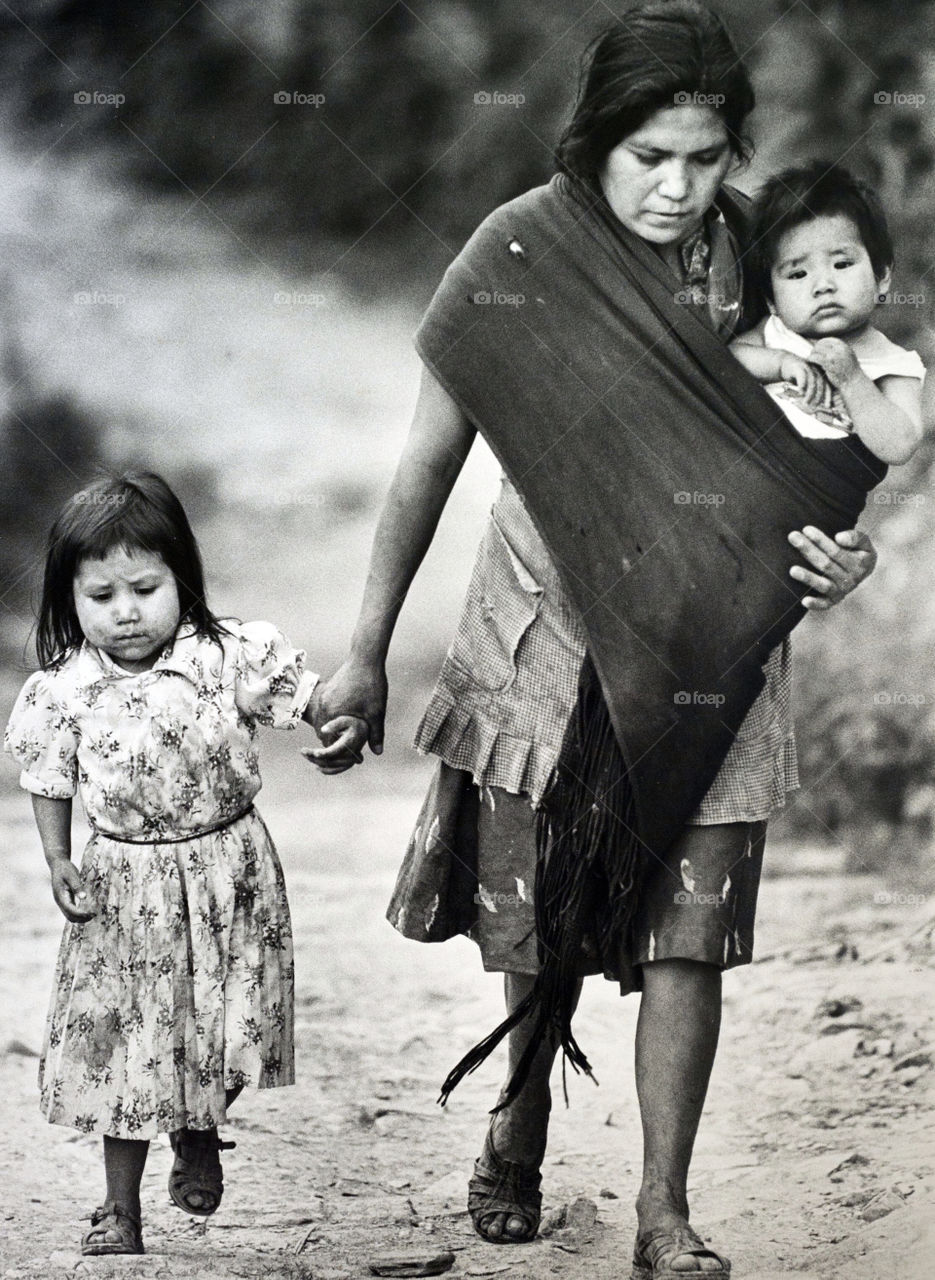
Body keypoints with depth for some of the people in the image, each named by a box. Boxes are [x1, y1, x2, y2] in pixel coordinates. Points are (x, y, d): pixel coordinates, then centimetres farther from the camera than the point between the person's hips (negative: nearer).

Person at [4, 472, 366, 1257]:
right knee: (122, 1035, 4)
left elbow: (305, 693, -5)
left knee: (229, 1027, 2)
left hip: (226, 875, 0)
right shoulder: (63, 691, -8)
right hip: (124, 884, 0)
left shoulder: (231, 657, -11)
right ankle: (121, 1208, 19)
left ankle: (200, 1135, 36)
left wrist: (344, 730, -26)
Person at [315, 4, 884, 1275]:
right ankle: (522, 1116, 38)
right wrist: (366, 654, 3)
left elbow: (809, 452, 4)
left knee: (686, 932, -1)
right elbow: (429, 462, -1)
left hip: (702, 647, 1)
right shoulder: (521, 253, -11)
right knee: (540, 924, 8)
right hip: (552, 633, -1)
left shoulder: (753, 250, -6)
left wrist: (842, 551, -19)